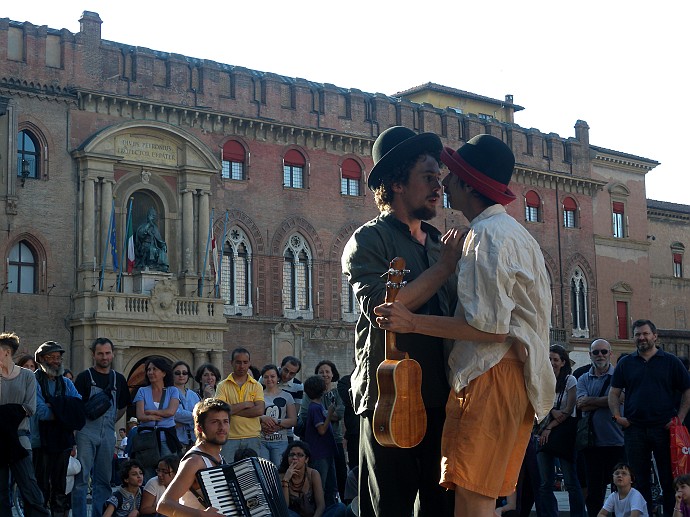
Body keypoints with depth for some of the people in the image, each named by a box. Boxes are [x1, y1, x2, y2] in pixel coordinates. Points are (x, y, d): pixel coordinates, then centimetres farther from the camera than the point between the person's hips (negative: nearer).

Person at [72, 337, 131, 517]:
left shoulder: (119, 379, 13)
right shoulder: (84, 377, 1)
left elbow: (123, 407, 25)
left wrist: (111, 421, 12)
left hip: (108, 433, 4)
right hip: (87, 432, -4)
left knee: (104, 479, 8)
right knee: (82, 477, -6)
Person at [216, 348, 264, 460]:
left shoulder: (256, 385, 8)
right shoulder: (223, 385, 5)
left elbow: (260, 410, -6)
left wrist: (234, 410, -8)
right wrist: (245, 404, -8)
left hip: (252, 438, 1)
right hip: (230, 438, -1)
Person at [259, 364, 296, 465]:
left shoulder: (286, 396, 11)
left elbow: (293, 420, 4)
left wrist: (278, 423, -12)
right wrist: (262, 418, -18)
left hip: (280, 441, 1)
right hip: (261, 440, -1)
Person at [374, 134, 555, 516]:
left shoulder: (488, 235, -11)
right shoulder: (515, 233, 22)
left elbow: (490, 328, -19)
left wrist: (413, 323, -18)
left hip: (492, 374, -11)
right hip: (514, 377, 11)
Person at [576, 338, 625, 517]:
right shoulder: (583, 379, 12)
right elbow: (581, 404, -4)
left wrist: (591, 400, -7)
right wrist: (604, 402, -11)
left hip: (617, 440, -3)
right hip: (593, 441, 3)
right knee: (594, 489, 8)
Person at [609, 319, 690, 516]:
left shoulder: (670, 361, 7)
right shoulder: (625, 363, 12)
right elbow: (614, 392, 12)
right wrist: (617, 416, -2)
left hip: (664, 427, -2)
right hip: (634, 429, 2)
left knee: (669, 478, 1)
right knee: (639, 480, 4)